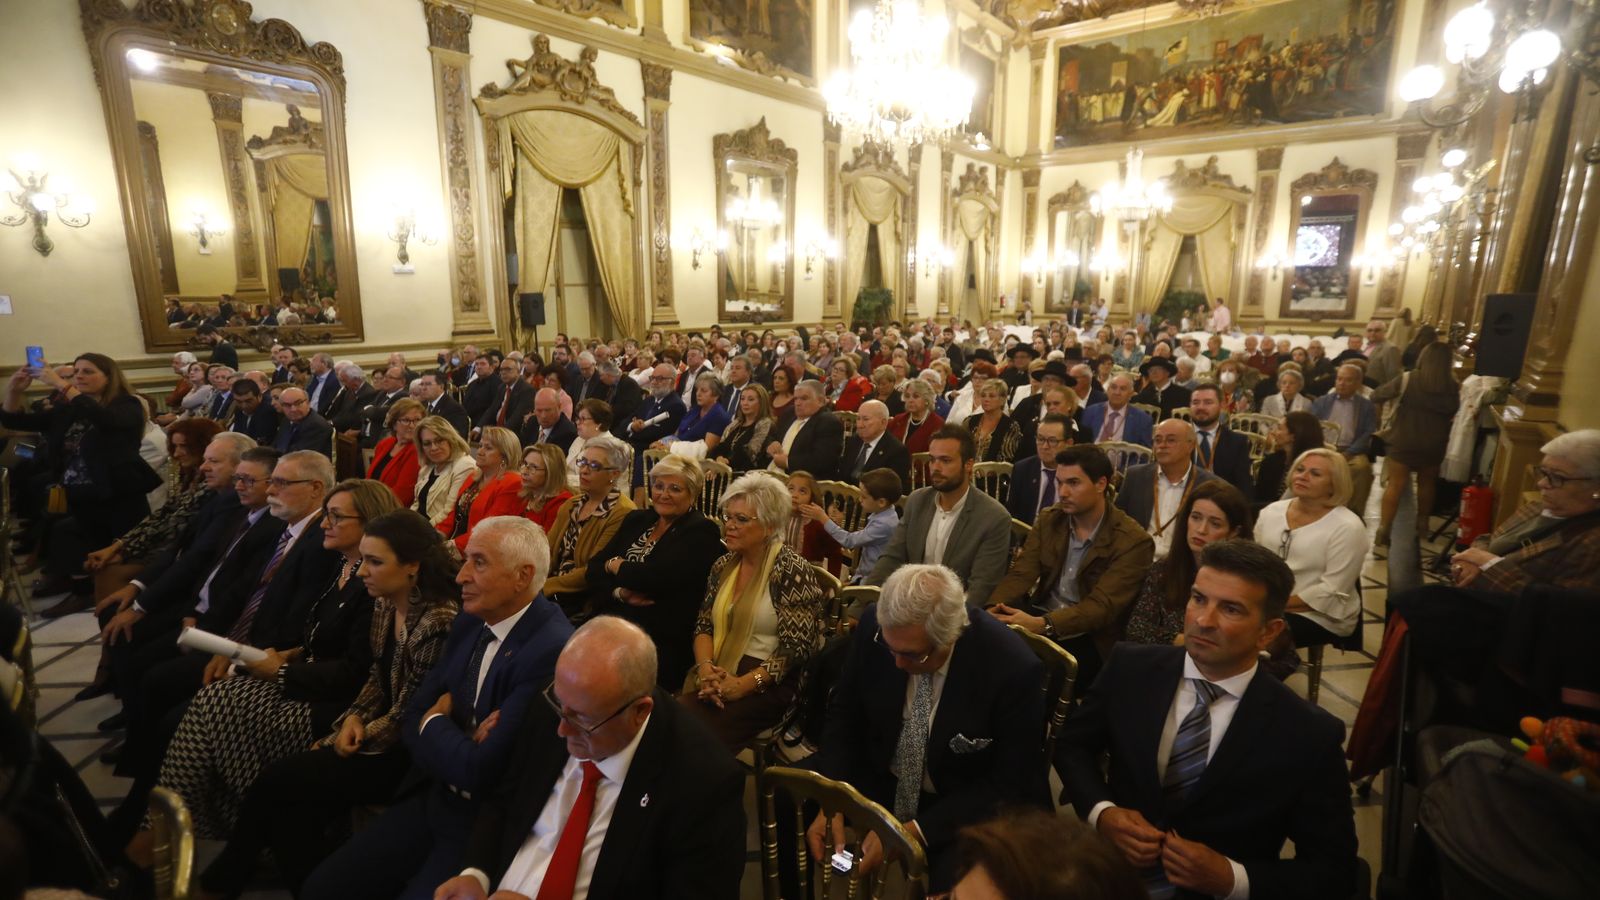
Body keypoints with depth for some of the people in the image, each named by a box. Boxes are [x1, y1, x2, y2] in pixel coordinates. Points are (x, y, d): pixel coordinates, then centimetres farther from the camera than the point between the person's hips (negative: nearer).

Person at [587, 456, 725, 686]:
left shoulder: (702, 531, -2)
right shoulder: (636, 519, 18)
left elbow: (658, 576, -15)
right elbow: (594, 568, 12)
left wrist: (615, 565, 2)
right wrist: (619, 592, -8)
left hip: (663, 641, -5)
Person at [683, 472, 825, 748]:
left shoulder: (793, 572, -9)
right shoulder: (723, 566, 12)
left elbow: (796, 648, -13)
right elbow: (704, 626, 12)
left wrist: (742, 685, -19)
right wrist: (705, 667, -8)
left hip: (767, 685, -5)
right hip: (716, 676, 6)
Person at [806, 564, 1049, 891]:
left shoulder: (1012, 668, -29)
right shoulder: (873, 626, -19)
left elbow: (1009, 786, -19)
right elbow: (844, 714, -4)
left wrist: (913, 830, -26)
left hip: (970, 802, -3)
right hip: (880, 773, 4)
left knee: (958, 879, -31)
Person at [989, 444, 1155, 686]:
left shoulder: (1133, 541, -11)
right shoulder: (1049, 519, 6)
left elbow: (1102, 605, -20)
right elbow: (1021, 573, -4)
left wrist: (1042, 625, -36)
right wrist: (992, 610, -26)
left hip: (1089, 638, -4)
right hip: (1037, 617, 5)